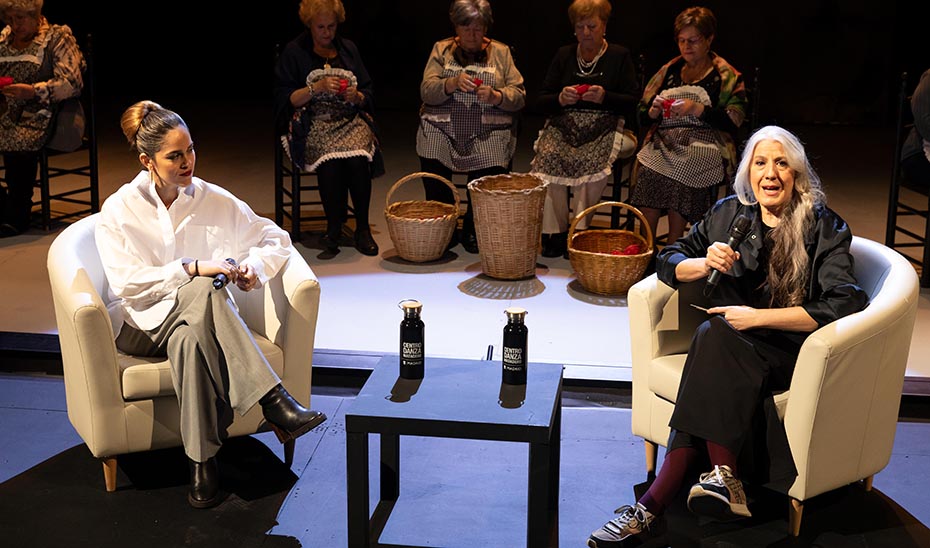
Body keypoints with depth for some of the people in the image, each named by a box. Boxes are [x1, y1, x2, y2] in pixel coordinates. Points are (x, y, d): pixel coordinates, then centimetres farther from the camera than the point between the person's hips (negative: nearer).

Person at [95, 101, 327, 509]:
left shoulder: (212, 200, 3)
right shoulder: (119, 210, -3)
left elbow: (276, 239, 9)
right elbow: (125, 283, -15)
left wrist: (255, 265, -14)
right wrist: (192, 269, -25)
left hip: (195, 319, 3)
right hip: (142, 322, -3)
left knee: (191, 340, -38)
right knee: (204, 291, -36)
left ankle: (202, 460, -35)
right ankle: (274, 403, -43)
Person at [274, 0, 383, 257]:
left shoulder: (348, 48, 16)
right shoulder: (294, 51, 6)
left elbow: (368, 95, 17)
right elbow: (285, 99, 0)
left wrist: (356, 96, -6)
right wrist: (316, 87, -13)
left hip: (350, 120, 2)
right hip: (313, 124, -2)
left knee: (358, 158, -31)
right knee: (330, 160, -34)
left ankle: (363, 228, -17)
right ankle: (334, 229, -18)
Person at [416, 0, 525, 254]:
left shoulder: (501, 52, 10)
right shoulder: (441, 50, 10)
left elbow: (519, 96, 2)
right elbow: (426, 92, -2)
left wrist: (495, 96, -18)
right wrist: (453, 83, -20)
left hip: (488, 137, 0)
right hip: (441, 133, 1)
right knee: (435, 192, -15)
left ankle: (472, 230, 12)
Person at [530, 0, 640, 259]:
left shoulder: (620, 56, 10)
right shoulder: (564, 55, 17)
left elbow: (633, 101, 2)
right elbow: (542, 102, 12)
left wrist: (605, 97, -16)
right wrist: (560, 99, -10)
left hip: (604, 128, -2)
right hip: (562, 126, 2)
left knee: (590, 160, -35)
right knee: (548, 154, -30)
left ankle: (579, 230, -22)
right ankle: (554, 230, -20)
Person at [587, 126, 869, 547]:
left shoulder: (824, 229, -1)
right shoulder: (729, 214, 12)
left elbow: (843, 304, -14)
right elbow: (668, 261, 16)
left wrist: (758, 317, -19)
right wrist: (705, 265, -7)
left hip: (790, 350, -4)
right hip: (733, 346, 4)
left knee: (713, 335, -33)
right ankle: (725, 482, -37)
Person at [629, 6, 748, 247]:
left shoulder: (726, 76, 11)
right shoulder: (669, 70, 22)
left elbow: (733, 121, -2)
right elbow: (643, 116, 21)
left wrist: (698, 109, -13)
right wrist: (654, 111, -2)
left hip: (702, 147, -3)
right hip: (663, 143, 3)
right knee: (648, 172, -29)